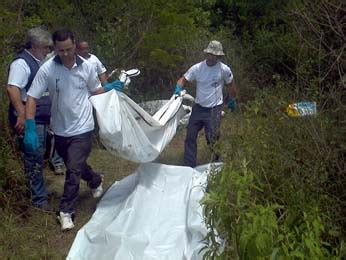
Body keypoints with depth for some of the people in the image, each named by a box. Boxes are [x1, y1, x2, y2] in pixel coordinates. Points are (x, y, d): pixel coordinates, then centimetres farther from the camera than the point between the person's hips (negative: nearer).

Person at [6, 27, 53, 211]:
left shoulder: (39, 62, 15)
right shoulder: (22, 62, -14)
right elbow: (12, 88, -26)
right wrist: (22, 115, -32)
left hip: (40, 118, 9)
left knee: (38, 158, 18)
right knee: (34, 158, -3)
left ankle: (38, 191, 31)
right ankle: (39, 200, 6)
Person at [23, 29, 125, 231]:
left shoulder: (87, 67, -7)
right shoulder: (47, 69, -13)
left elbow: (95, 91, 10)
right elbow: (32, 98, -14)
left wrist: (110, 87, -9)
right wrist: (30, 129, -23)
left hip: (82, 128, -2)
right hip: (60, 129, 2)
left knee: (73, 170, -7)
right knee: (76, 166, 22)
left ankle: (66, 211, 9)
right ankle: (95, 180, 52)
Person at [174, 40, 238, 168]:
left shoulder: (224, 69, -10)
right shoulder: (197, 68, -7)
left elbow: (231, 85, 6)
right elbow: (183, 79, -1)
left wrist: (233, 100, 17)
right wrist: (178, 88, -23)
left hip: (214, 109, -3)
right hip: (198, 107, 3)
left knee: (212, 139, 0)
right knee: (190, 136, 5)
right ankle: (189, 166, 17)